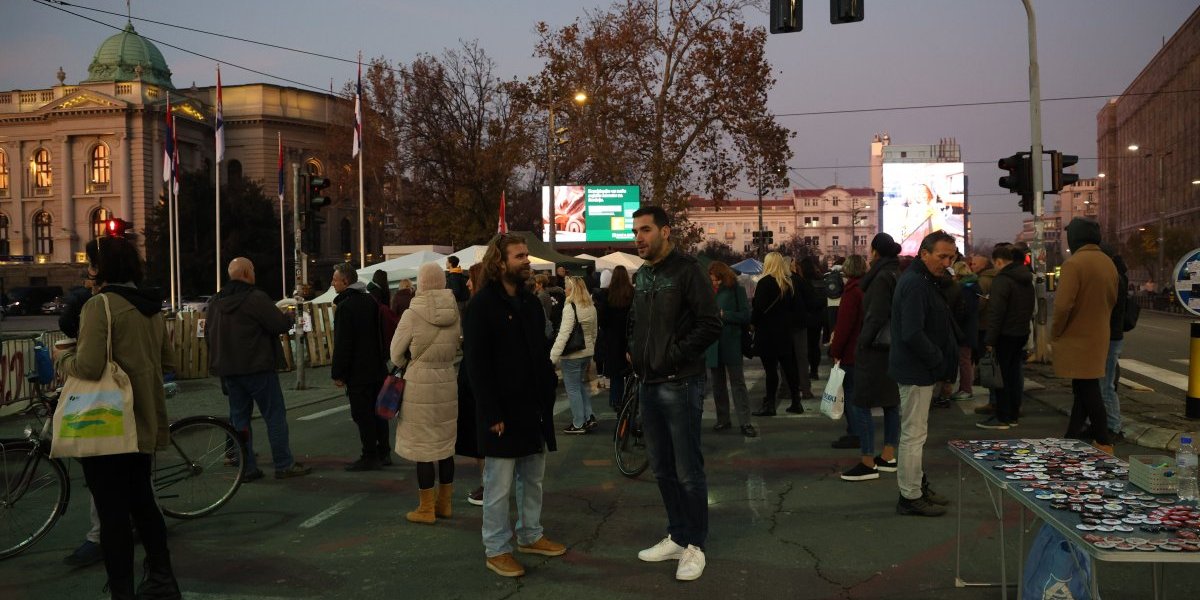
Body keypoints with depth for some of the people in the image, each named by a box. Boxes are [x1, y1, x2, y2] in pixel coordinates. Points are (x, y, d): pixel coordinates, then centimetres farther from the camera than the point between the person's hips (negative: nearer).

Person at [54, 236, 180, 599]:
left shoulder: (100, 305, -15)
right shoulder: (152, 306, 10)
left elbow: (87, 368, -22)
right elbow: (167, 361, 15)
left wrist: (62, 357, -3)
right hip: (144, 422, 8)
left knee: (112, 511, 0)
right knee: (142, 501, 19)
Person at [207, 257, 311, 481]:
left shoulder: (215, 302, 11)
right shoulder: (256, 298, -15)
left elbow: (208, 334, 18)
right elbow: (281, 325, -18)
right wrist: (288, 319, 4)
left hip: (227, 369, 7)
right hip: (257, 368, -7)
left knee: (239, 416, 11)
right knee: (275, 414, 0)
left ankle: (247, 468, 12)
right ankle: (284, 465, 1)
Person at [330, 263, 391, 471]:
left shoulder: (345, 306, -15)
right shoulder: (371, 301, 10)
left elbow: (342, 344, -18)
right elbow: (382, 333, 17)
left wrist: (337, 373, -12)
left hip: (358, 371, -8)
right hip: (378, 368, 8)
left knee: (362, 414, -3)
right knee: (377, 411, 14)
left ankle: (370, 457, 0)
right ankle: (383, 452, 19)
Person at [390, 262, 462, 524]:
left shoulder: (412, 314, -13)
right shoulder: (455, 313, -1)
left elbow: (396, 354, -3)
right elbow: (456, 347, 7)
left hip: (419, 384, -5)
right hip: (448, 382, 5)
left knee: (422, 445, 5)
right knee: (446, 443, 15)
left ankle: (427, 509, 12)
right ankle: (444, 503, 25)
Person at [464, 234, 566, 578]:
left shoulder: (530, 303, 13)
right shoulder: (482, 305, -11)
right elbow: (476, 365, -15)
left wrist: (549, 393, 9)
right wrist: (492, 413, -18)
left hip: (535, 407, 8)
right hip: (503, 411, -7)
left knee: (533, 478, 16)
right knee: (500, 485, 1)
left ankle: (530, 536, 31)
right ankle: (496, 549, 13)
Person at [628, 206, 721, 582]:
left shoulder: (686, 270, -11)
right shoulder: (642, 276, 13)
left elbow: (711, 325, -18)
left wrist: (673, 354, -17)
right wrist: (634, 351, 10)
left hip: (680, 385, -8)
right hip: (649, 384, 8)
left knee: (687, 471, 1)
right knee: (662, 468, 15)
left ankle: (694, 545, 14)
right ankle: (677, 537, 28)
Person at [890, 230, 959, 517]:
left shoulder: (926, 281, 13)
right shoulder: (915, 283, -21)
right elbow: (912, 334, -27)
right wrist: (938, 359, -17)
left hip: (920, 370, 11)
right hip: (916, 371, -11)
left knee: (915, 433, 19)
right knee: (914, 435, -2)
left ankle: (918, 487, 32)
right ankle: (910, 497, 6)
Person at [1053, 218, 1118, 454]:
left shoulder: (1074, 263, -17)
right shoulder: (1108, 263, 10)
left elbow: (1063, 305, -22)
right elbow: (1112, 300, 17)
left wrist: (1055, 334, -10)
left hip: (1077, 339, -8)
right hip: (1099, 336, 8)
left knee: (1087, 390, -3)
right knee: (1084, 389, 13)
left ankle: (1103, 443, -1)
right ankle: (1072, 437, 20)